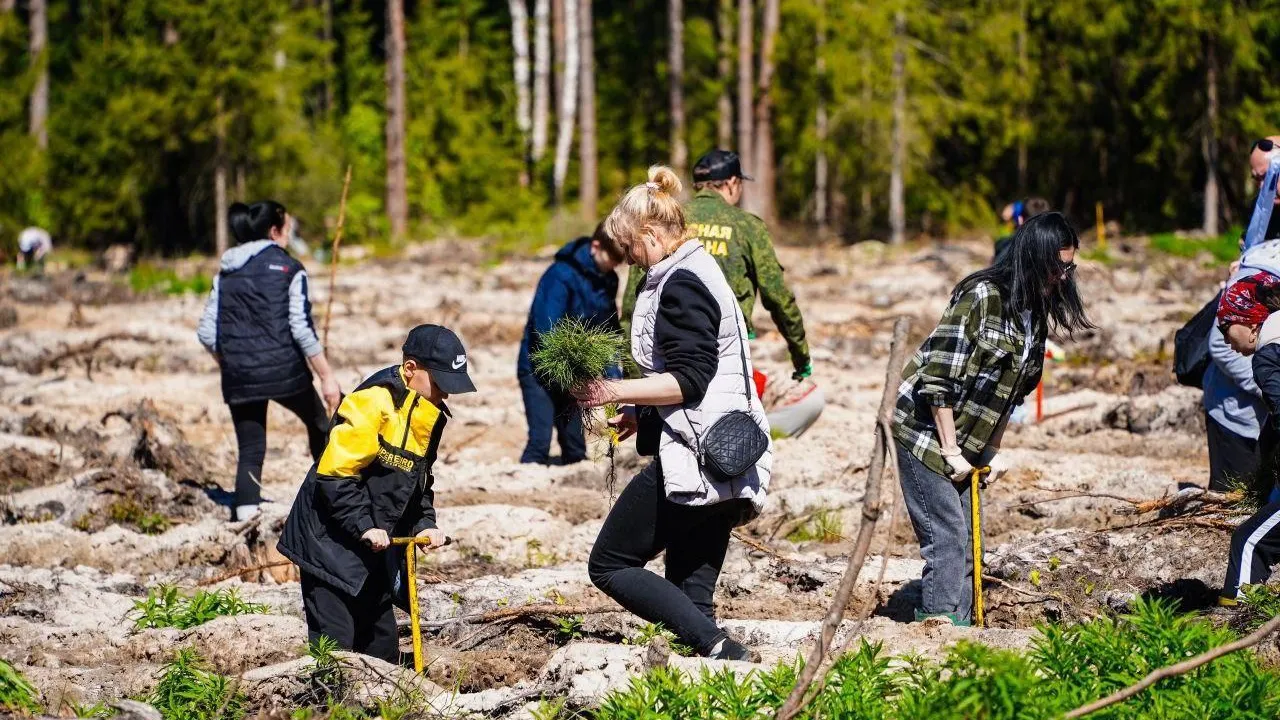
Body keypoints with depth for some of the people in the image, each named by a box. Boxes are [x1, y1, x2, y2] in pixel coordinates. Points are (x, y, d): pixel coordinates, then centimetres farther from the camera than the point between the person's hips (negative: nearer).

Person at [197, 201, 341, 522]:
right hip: (284, 370, -3)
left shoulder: (226, 273, 10)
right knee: (319, 424, 22)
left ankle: (245, 517, -4)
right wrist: (327, 376, -8)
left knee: (250, 452, 8)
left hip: (239, 376, 3)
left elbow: (207, 333, 7)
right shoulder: (288, 269, -4)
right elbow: (301, 330, -12)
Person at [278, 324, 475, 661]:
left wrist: (425, 524, 2)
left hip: (373, 547, 9)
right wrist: (363, 526, -23)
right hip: (331, 542, -9)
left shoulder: (428, 415, 8)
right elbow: (335, 474, -24)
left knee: (381, 643, 15)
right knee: (335, 645, -11)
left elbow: (419, 481, 18)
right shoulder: (373, 404, -21)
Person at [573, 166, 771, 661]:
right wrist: (641, 412, 28)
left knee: (610, 565, -5)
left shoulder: (681, 284, -12)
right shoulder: (700, 272, 20)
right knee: (690, 598, 10)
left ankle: (716, 646, -18)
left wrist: (617, 392, -21)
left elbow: (689, 380, -19)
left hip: (691, 461, -10)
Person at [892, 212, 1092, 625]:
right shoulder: (982, 296, -22)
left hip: (967, 443, 9)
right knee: (946, 543, -10)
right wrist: (951, 452, -18)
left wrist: (993, 450, 9)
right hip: (926, 432, -9)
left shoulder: (1035, 311, 5)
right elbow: (938, 378, -23)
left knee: (965, 545, 10)